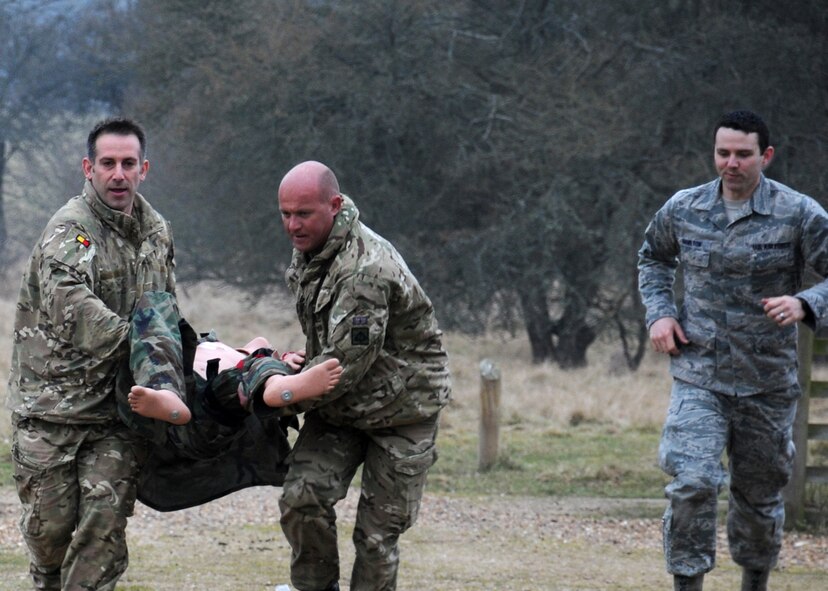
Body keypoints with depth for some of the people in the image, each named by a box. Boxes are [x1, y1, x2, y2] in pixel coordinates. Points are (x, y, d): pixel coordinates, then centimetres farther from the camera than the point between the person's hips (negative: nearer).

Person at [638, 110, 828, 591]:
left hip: (768, 384, 0)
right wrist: (659, 313, 5)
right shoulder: (683, 209, 2)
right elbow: (654, 258, 22)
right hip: (699, 376, 0)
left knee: (761, 496, 14)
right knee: (692, 484, -19)